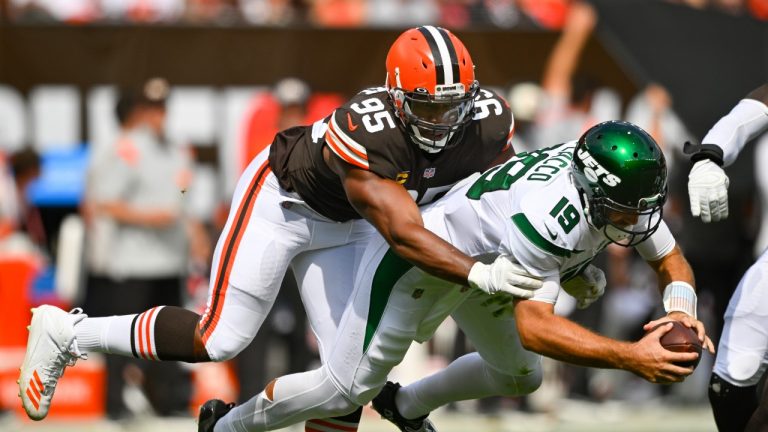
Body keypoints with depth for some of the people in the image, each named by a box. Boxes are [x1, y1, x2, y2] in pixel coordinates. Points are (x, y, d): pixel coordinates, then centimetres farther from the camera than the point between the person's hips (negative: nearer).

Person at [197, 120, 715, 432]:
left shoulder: (622, 188, -19)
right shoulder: (547, 216, -44)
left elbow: (671, 260, -6)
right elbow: (533, 326, -46)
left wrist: (682, 311, -28)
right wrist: (631, 357, -52)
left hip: (479, 268, 8)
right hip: (417, 257, -8)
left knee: (521, 376, 21)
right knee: (348, 389, -2)